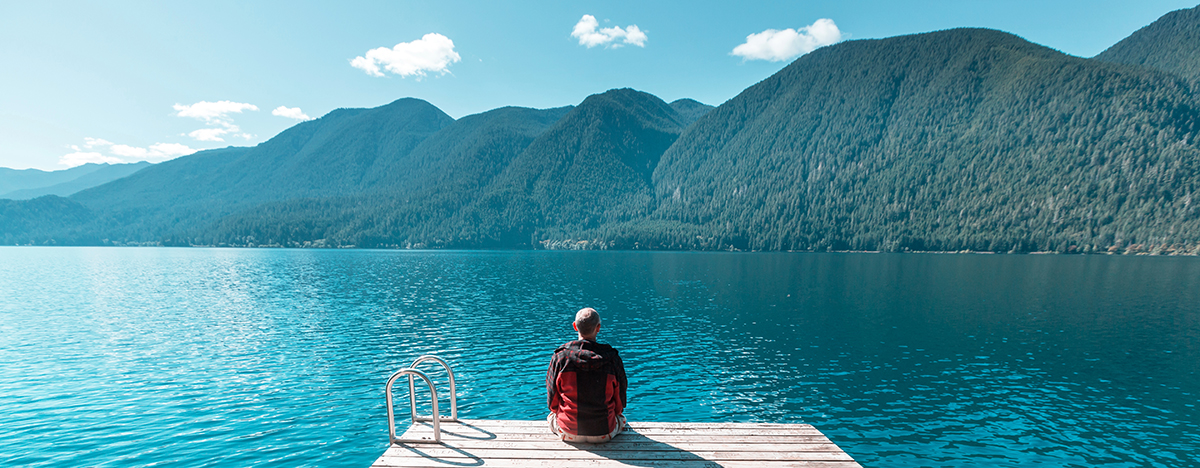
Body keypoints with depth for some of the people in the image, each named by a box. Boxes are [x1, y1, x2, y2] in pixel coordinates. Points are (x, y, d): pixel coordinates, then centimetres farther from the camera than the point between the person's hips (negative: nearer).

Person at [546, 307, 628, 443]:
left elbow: (552, 402, -3)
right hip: (604, 434, 0)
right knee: (621, 417, 33)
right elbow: (620, 402, -2)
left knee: (552, 416, 33)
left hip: (568, 433, 0)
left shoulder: (560, 356, -14)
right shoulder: (612, 358, -14)